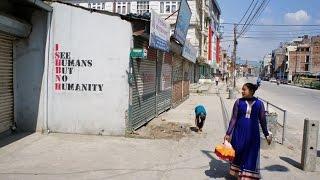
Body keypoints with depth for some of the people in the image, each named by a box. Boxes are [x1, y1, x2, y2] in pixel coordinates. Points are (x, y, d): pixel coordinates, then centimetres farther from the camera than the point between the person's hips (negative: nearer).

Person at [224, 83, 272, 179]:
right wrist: (228, 133, -4)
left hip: (253, 133, 0)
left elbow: (262, 120, 5)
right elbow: (234, 118, -2)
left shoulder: (259, 103, -2)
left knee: (251, 155, 4)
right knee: (238, 154, 9)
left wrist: (267, 135, 9)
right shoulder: (238, 102, -4)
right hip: (239, 132, 0)